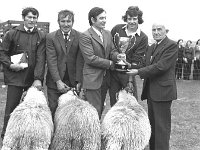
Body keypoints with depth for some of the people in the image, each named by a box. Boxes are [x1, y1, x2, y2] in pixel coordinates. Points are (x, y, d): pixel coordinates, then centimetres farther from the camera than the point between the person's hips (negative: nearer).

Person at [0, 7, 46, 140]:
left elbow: (41, 59, -3)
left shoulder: (41, 36, 5)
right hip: (15, 78, -1)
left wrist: (38, 78, -13)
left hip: (34, 80, 1)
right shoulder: (12, 34, 4)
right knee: (11, 109, 1)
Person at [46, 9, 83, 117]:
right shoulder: (50, 37, 0)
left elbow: (80, 61, -2)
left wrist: (79, 81, -9)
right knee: (54, 111, 2)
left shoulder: (79, 37, 1)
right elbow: (51, 61, -6)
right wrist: (58, 81, -14)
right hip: (54, 83, 0)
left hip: (73, 81, 0)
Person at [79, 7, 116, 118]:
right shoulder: (85, 36, -12)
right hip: (92, 79, -7)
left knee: (100, 109, 14)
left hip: (105, 78, 7)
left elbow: (112, 50, 13)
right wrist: (110, 63, -14)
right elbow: (90, 58, -18)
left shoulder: (108, 34, 12)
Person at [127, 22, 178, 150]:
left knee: (161, 126, -4)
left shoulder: (171, 45, -9)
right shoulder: (151, 48, 18)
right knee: (153, 124, 16)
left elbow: (161, 66, -19)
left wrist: (139, 72, -18)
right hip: (151, 92, 9)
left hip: (162, 91, -9)